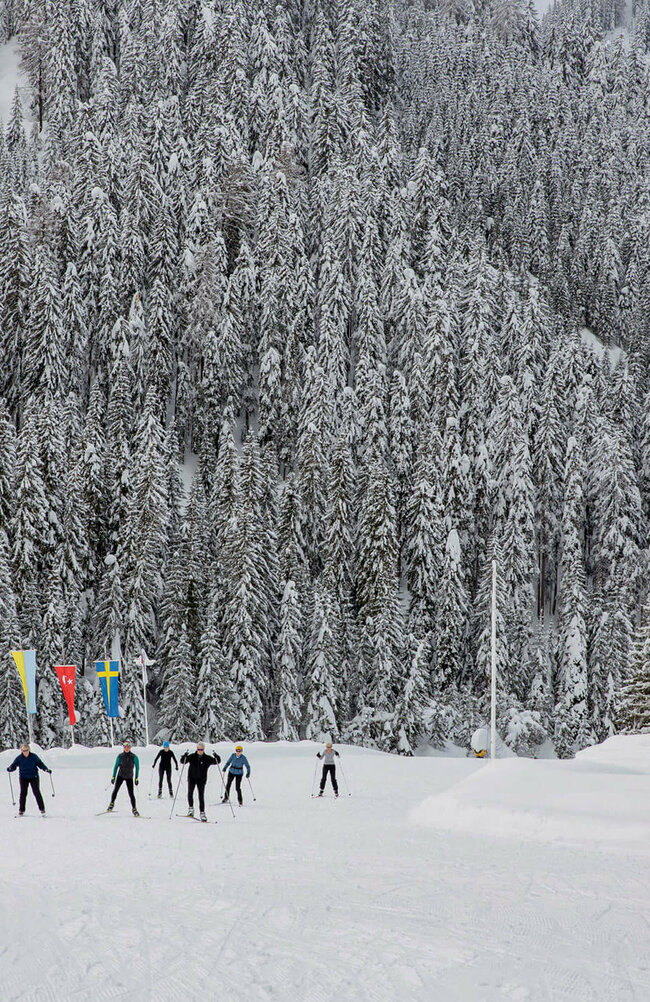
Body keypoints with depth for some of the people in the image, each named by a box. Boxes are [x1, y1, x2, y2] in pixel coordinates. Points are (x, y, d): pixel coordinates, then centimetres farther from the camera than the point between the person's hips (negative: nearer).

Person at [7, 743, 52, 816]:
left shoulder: (34, 757, -5)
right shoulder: (19, 758, -4)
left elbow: (40, 764, 5)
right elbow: (13, 766, -4)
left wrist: (46, 769, -6)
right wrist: (10, 769, -26)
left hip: (34, 777, -1)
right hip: (23, 778, 1)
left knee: (37, 793, -6)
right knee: (23, 793, -4)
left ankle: (42, 809, 2)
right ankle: (21, 810, 7)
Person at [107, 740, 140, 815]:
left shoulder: (134, 757, -9)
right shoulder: (120, 756, -4)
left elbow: (137, 767, -1)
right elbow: (116, 766, 6)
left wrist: (136, 778, -2)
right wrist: (113, 777, 4)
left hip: (129, 777, -1)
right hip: (120, 775, 1)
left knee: (131, 793, -6)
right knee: (115, 790, -12)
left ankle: (134, 809, 5)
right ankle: (112, 804, 9)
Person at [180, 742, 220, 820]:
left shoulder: (207, 758, -2)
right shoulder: (192, 757, -1)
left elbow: (217, 761, -1)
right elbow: (183, 761, -3)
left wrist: (216, 757, -22)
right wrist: (184, 757, -24)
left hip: (201, 780, 0)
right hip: (192, 778, 0)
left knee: (201, 796, -3)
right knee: (190, 793, -15)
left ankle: (202, 813, 2)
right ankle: (190, 809, 0)